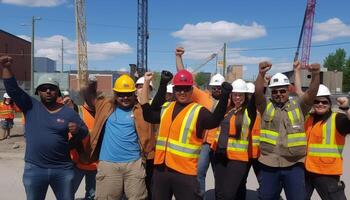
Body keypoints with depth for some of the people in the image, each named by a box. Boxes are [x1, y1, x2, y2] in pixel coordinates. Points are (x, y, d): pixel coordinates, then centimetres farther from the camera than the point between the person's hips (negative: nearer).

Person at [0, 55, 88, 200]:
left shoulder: (69, 112, 0)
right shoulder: (31, 106, 1)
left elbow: (84, 131, 4)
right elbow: (13, 89, -6)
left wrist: (77, 130, -19)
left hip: (63, 169, 0)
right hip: (34, 169, 1)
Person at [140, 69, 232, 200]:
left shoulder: (198, 111, -7)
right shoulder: (165, 108, 11)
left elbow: (214, 121, -23)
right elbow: (148, 114, 11)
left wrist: (224, 96, -38)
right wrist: (146, 83, 10)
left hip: (185, 172, -5)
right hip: (161, 169, 6)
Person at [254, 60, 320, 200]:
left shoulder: (298, 106, 4)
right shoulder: (266, 106, 2)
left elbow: (311, 93, -12)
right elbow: (258, 92, -15)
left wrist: (315, 75, -31)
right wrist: (261, 74, -34)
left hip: (294, 165, 0)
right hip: (269, 165, 0)